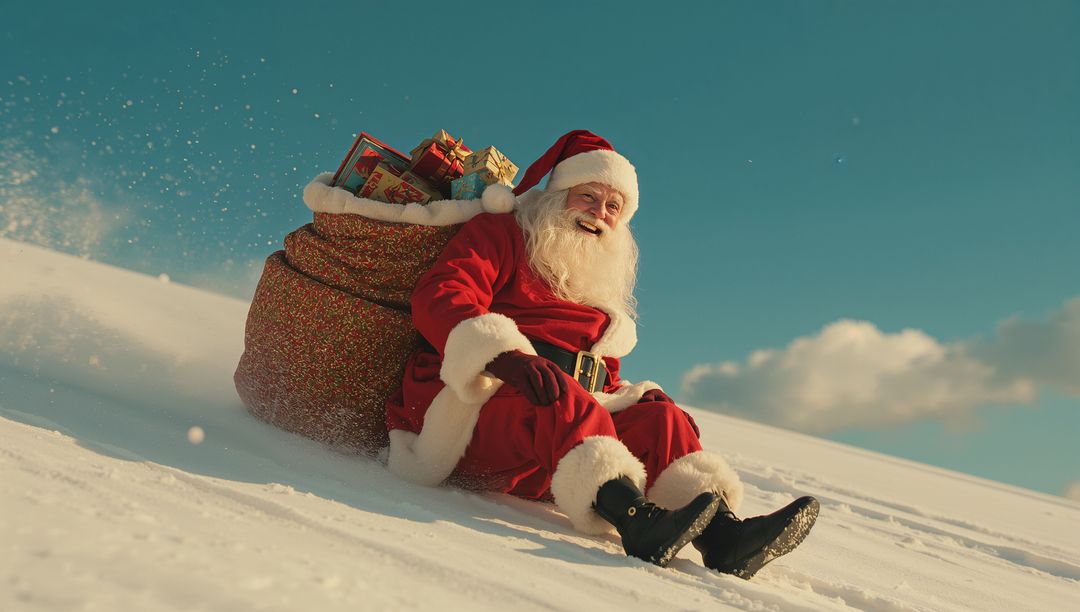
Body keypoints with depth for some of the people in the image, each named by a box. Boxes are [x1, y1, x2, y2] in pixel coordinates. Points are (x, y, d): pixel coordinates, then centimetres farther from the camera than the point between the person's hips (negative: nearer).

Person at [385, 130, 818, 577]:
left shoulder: (601, 284, 27)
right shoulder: (500, 234, 9)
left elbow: (605, 384, 25)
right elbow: (440, 296, -11)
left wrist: (664, 421, 3)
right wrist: (505, 356, -30)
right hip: (473, 403, -5)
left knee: (657, 416, -17)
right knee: (561, 395, -34)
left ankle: (722, 535, -37)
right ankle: (637, 522, -53)